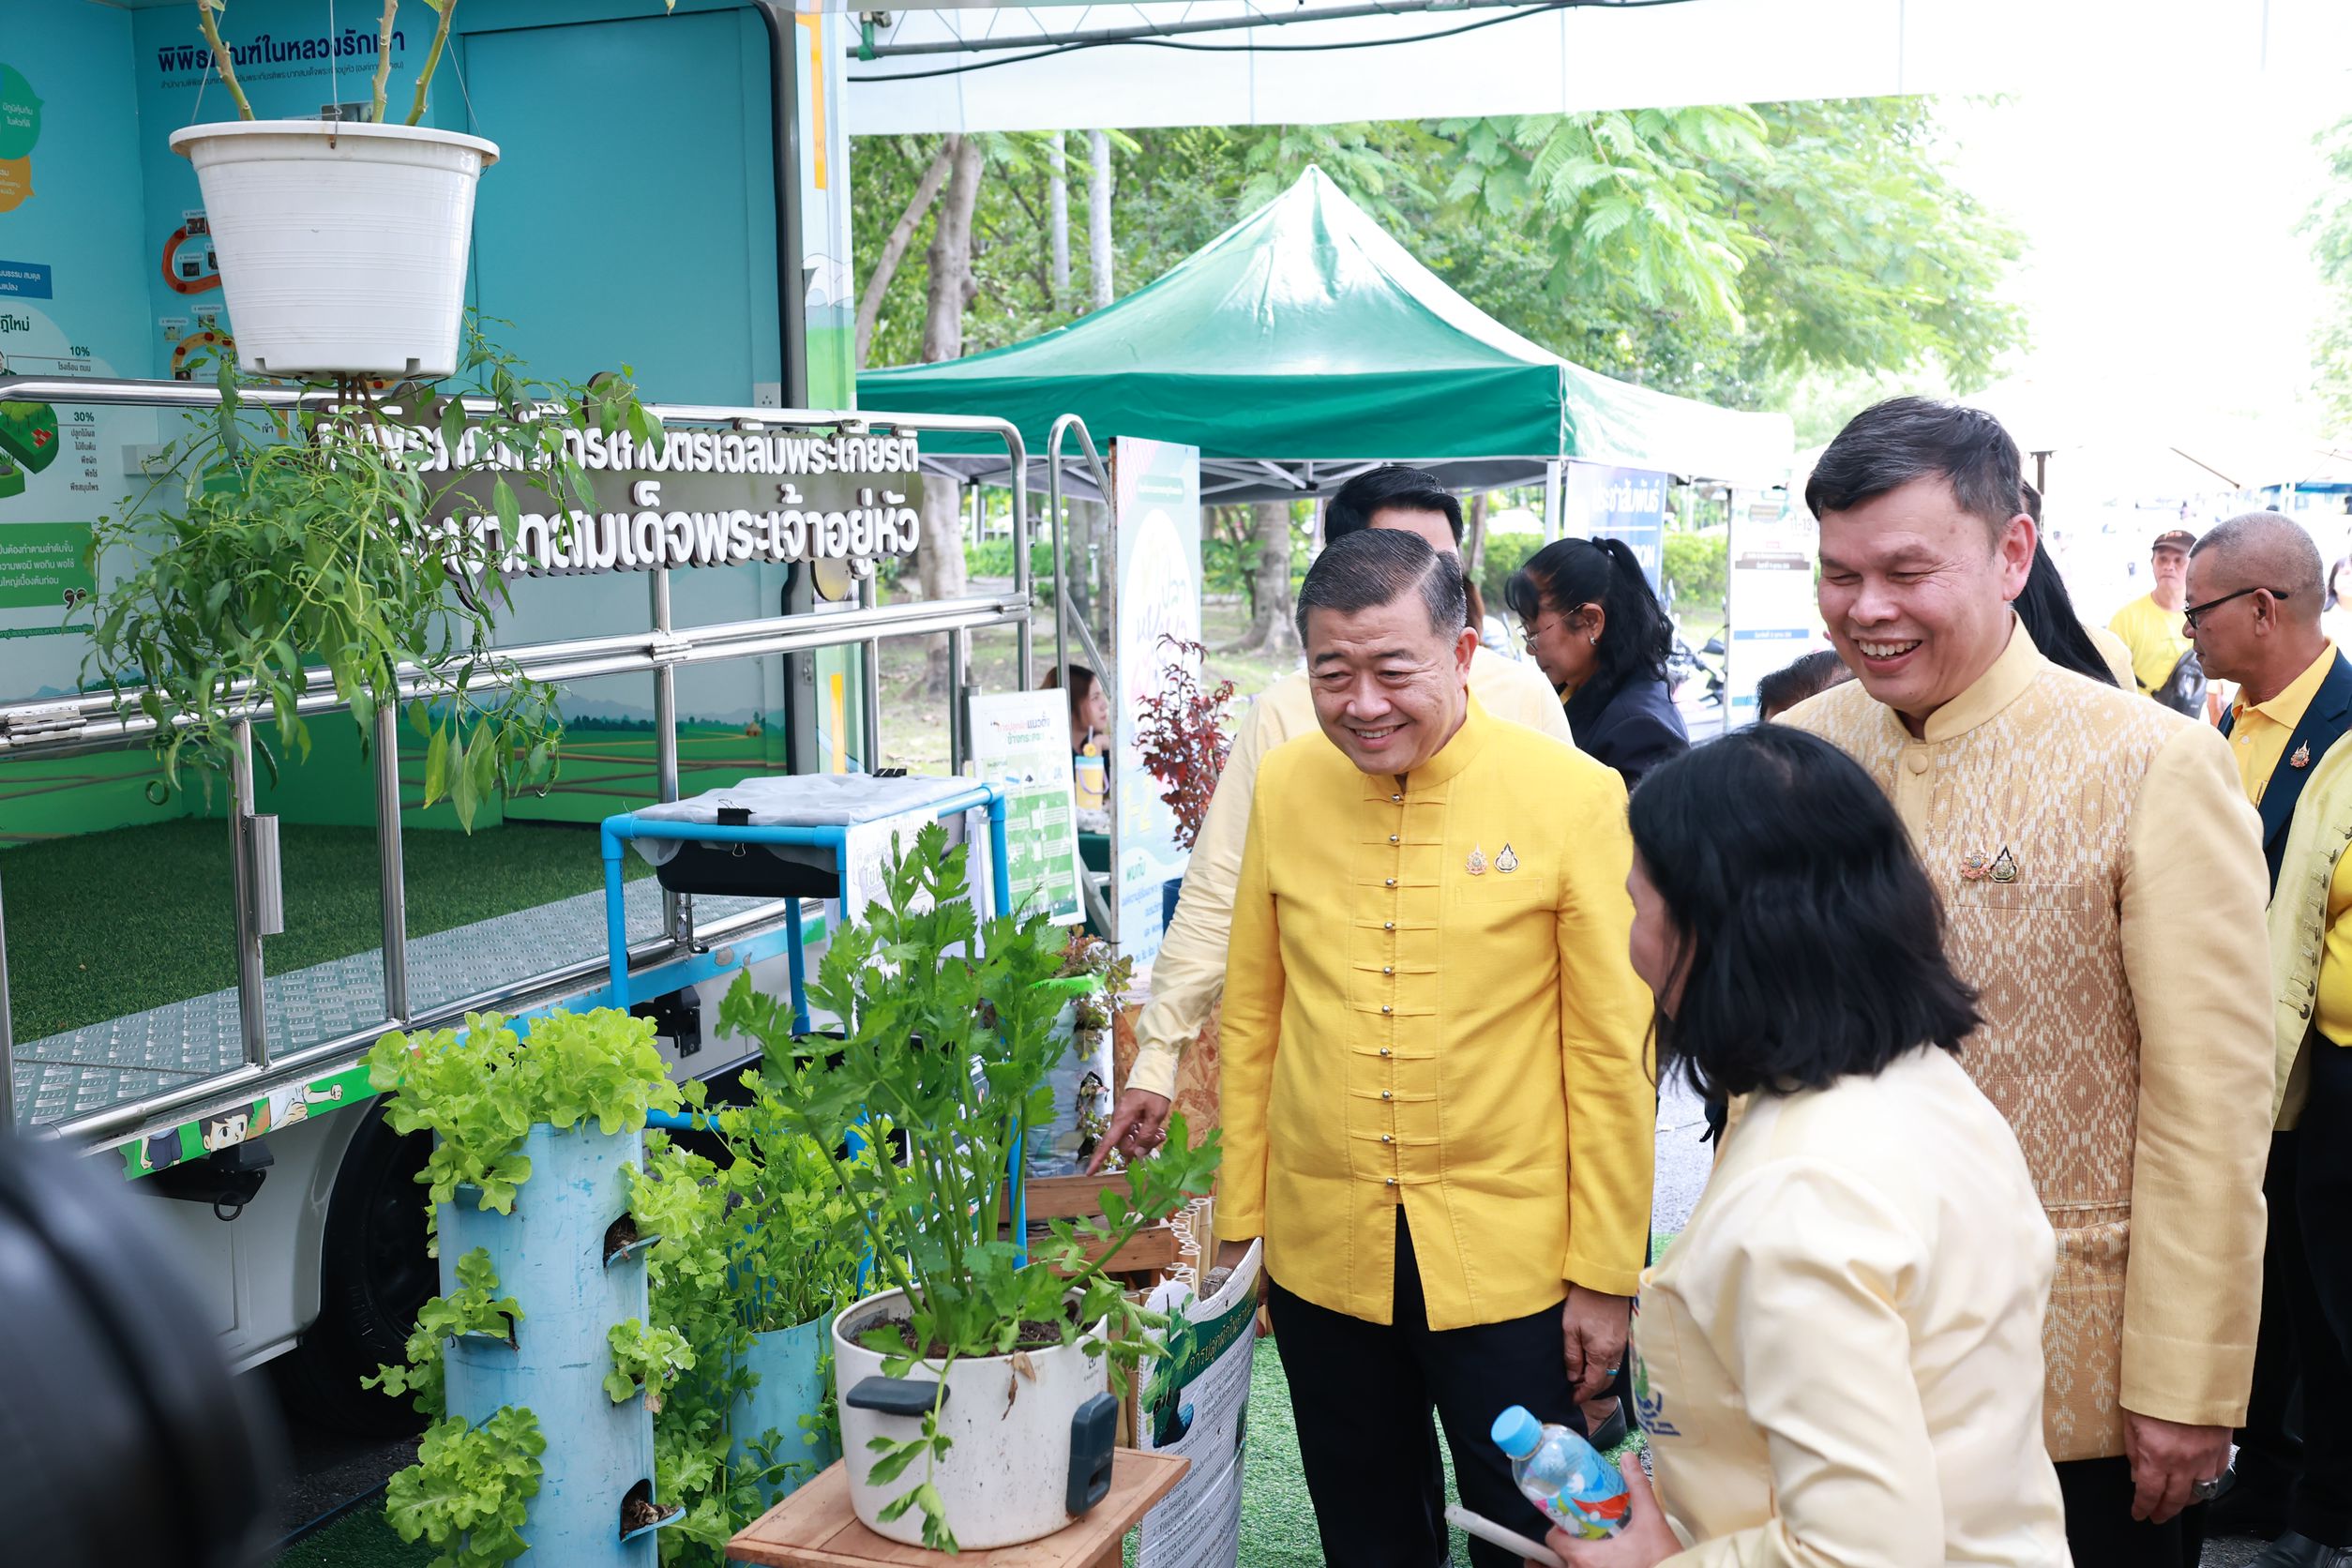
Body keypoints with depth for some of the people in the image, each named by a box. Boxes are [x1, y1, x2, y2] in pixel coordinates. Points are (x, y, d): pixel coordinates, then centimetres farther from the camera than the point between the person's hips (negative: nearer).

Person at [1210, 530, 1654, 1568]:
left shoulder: (1574, 796, -11)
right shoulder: (1283, 788, 0)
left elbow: (1613, 1054, -7)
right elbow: (1252, 1022, 7)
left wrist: (1605, 1277, -6)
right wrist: (1236, 1228, 8)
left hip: (1509, 1265, -3)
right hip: (1321, 1258, 3)